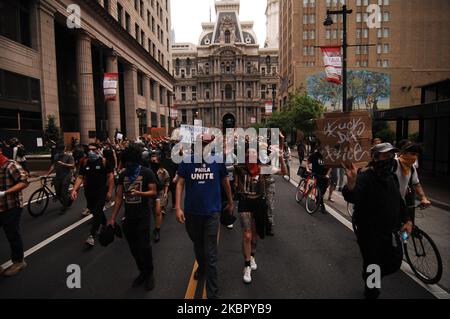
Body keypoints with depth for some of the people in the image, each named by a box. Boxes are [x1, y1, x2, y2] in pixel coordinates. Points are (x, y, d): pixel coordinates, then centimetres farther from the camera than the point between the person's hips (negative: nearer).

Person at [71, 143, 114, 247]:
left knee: (97, 212, -11)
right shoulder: (85, 163, 4)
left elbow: (110, 176, -9)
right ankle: (105, 225, 41)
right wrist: (75, 189, -11)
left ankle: (92, 235, -8)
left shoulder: (104, 161, -8)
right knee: (94, 210, 17)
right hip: (89, 191, 5)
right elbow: (80, 177, 4)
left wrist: (110, 191, -13)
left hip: (101, 191, -5)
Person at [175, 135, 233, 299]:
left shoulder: (218, 161, -5)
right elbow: (180, 183, -3)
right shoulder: (187, 161, -5)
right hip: (192, 211, 2)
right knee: (197, 245, 24)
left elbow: (225, 182, 8)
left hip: (212, 211, -2)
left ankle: (212, 293, 13)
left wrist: (230, 202, 18)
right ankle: (201, 267, 55)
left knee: (210, 254, -1)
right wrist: (178, 207, -11)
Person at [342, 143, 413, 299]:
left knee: (395, 262, 15)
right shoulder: (364, 177, -22)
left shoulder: (392, 177, 6)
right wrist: (351, 182, -61)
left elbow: (399, 201, 20)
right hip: (369, 233, -7)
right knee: (372, 266, 6)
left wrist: (407, 220, 8)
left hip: (390, 232, 7)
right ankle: (371, 292, 36)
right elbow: (351, 197, -41)